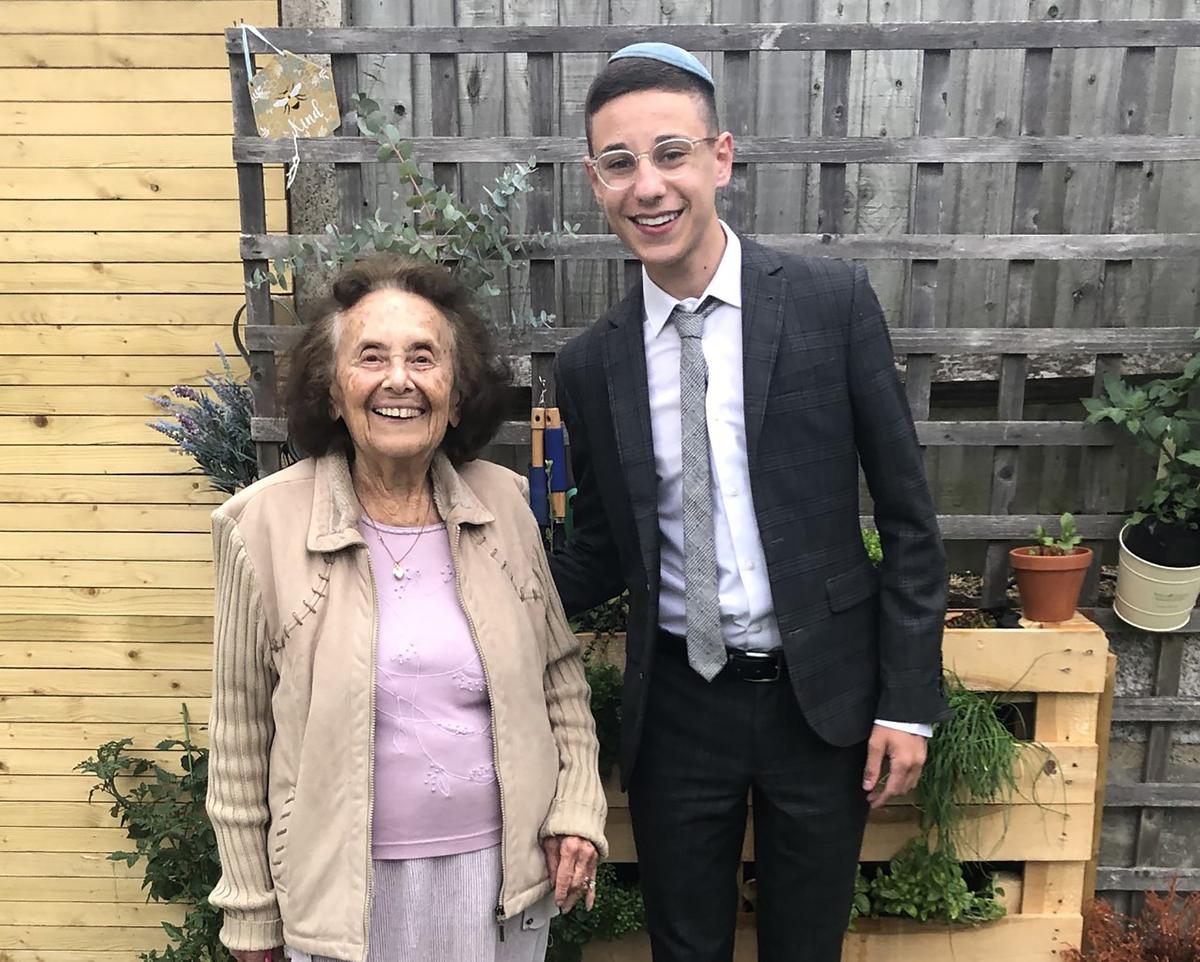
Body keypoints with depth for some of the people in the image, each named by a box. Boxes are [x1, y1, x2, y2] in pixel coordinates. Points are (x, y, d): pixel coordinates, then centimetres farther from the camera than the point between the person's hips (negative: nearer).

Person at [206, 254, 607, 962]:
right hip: (347, 885, -2)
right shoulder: (265, 525, -12)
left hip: (507, 868, 3)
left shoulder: (503, 501, -6)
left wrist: (577, 809, -1)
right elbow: (241, 731, -5)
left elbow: (559, 669, 6)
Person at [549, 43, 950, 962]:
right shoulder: (591, 364, -3)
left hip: (821, 696, -1)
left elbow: (907, 512, -5)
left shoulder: (833, 300, -9)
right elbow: (602, 553, 6)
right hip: (676, 706, 2)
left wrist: (910, 700, -6)